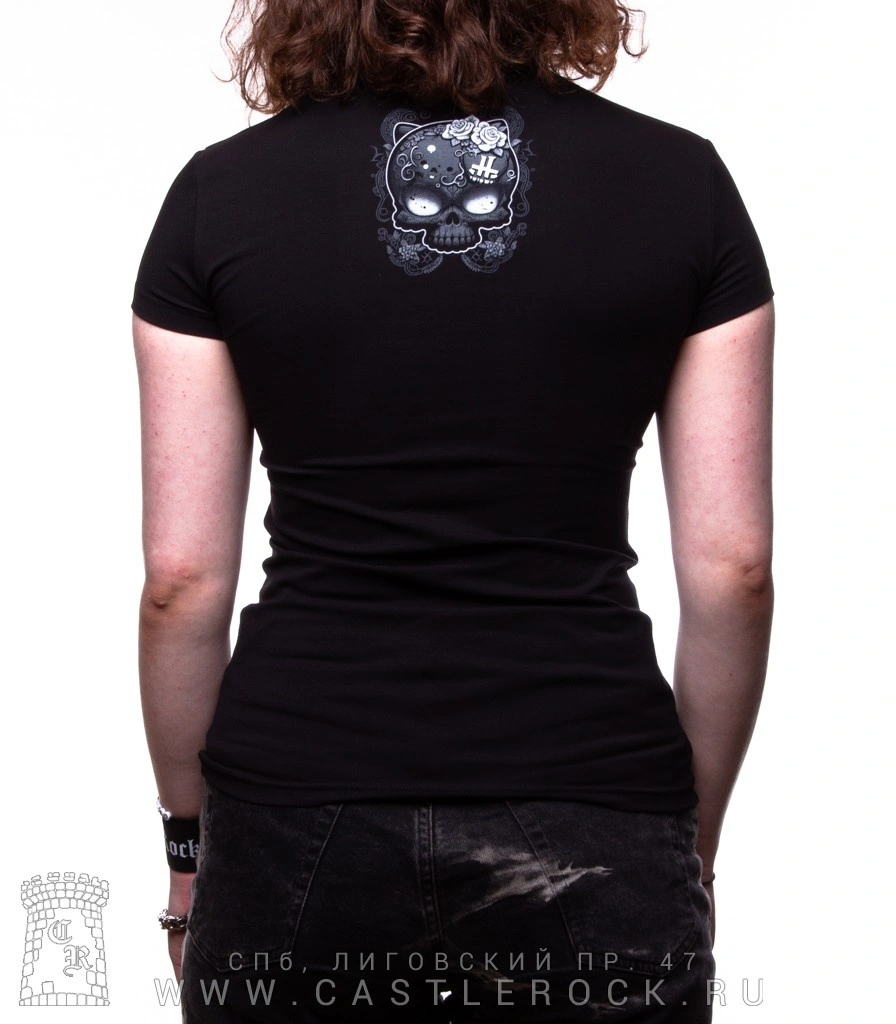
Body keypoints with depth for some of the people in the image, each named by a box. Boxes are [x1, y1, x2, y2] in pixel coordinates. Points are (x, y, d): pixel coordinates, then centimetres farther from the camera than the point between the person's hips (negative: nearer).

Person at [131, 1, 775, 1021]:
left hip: (299, 821, 1)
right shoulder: (679, 181, -1)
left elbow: (182, 577, -3)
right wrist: (694, 836, 11)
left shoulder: (221, 192, -2)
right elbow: (732, 568, -2)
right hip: (592, 817, 0)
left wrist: (188, 834, 11)